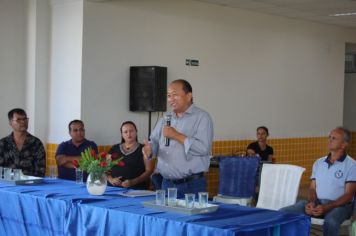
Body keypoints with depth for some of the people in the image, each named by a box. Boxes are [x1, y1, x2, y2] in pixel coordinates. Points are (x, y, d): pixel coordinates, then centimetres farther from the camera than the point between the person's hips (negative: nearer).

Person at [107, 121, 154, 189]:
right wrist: (111, 179, -4)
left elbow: (149, 170, 1)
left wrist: (133, 182, -12)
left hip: (136, 188, -3)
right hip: (114, 188, 3)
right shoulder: (114, 149, 18)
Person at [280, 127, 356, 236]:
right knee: (283, 213, -19)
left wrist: (326, 208, -21)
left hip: (340, 204, -5)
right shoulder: (318, 162, 15)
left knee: (330, 222, -41)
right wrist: (311, 202, -9)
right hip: (317, 202, 5)